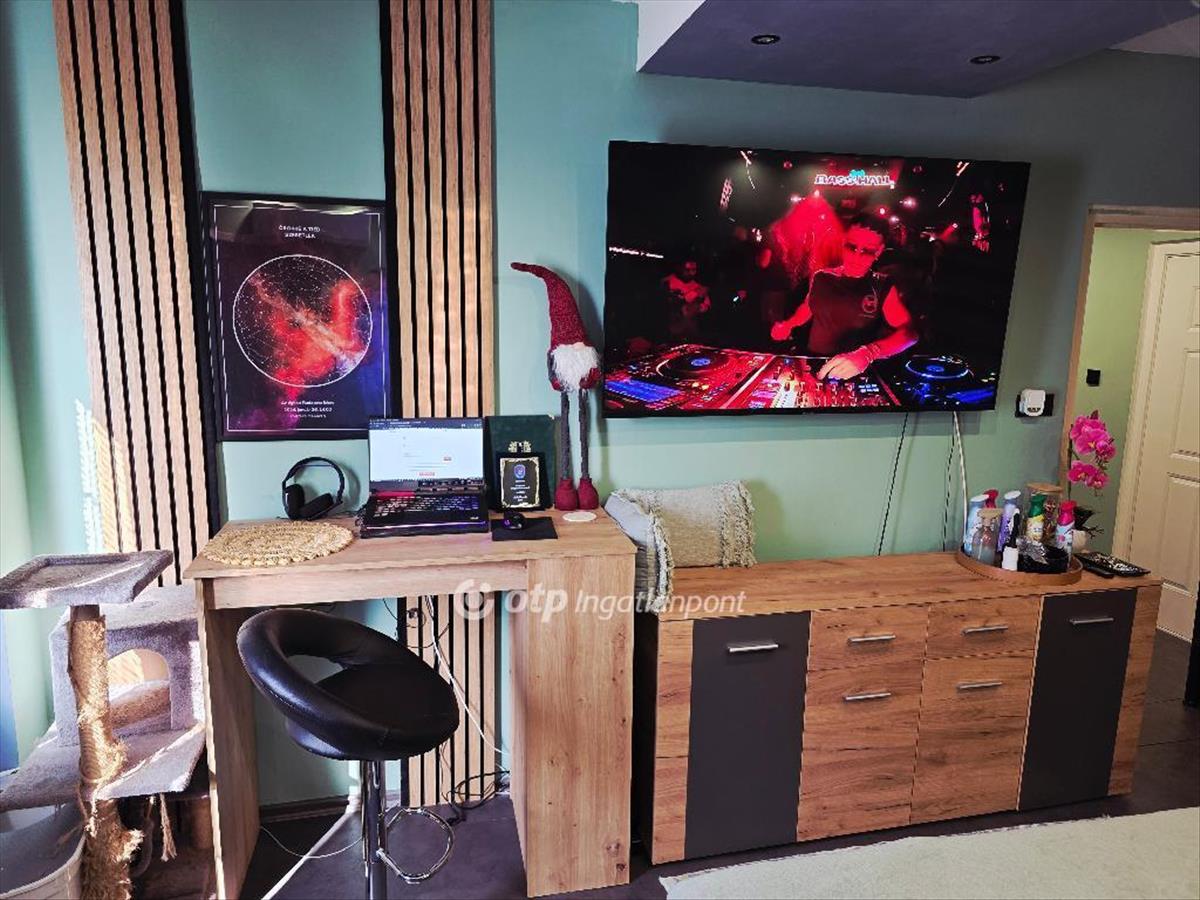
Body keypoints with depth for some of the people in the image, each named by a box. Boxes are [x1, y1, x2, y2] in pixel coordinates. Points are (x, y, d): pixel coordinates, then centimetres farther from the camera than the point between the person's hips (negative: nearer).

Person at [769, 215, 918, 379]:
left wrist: (867, 354, -32)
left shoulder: (883, 288, -4)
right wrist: (788, 324, 8)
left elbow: (909, 331, -16)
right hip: (814, 364, 1)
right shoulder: (821, 278, 5)